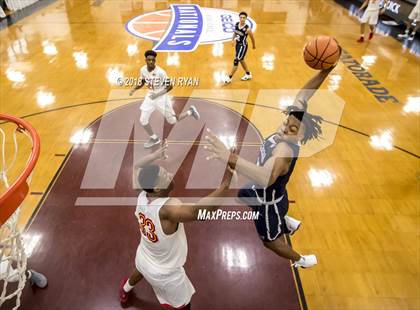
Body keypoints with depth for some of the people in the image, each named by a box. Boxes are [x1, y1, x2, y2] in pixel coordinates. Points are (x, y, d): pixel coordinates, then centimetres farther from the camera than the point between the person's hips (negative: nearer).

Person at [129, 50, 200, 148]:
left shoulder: (160, 72, -24)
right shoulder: (143, 70, -7)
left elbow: (170, 86, -19)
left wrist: (158, 94, -27)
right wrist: (134, 89, -6)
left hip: (161, 97, -5)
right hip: (150, 96, 5)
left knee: (173, 121, 4)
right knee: (143, 121, 1)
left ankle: (190, 111, 30)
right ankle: (154, 138, 25)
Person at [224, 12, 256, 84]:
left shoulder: (247, 29, -24)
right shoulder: (236, 24, -7)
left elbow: (252, 38, -9)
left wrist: (253, 46, 5)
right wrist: (233, 39, 1)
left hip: (243, 46, -8)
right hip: (237, 44, 8)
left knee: (236, 61, -5)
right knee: (241, 60, 20)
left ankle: (229, 77, 6)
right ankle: (248, 74, 39)